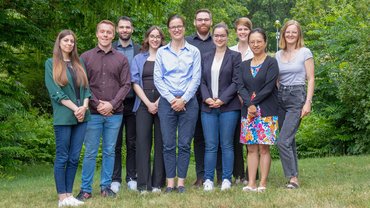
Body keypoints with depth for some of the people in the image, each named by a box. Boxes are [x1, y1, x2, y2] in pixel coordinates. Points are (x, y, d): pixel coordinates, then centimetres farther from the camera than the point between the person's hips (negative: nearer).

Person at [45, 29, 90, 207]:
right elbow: (55, 92, -7)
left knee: (74, 158, 5)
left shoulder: (79, 63, 16)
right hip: (63, 117, -5)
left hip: (81, 117, 5)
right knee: (62, 157, -2)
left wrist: (84, 107, -8)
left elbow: (86, 87, 11)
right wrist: (75, 108, -14)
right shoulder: (51, 64, 2)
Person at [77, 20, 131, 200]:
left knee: (109, 151, 8)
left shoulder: (121, 59, 7)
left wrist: (112, 104, -10)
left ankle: (106, 186, 17)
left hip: (115, 113, 2)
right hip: (93, 113, -1)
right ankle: (85, 189, 9)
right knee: (90, 152, 2)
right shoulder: (86, 57, 3)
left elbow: (126, 84, 2)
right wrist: (97, 105, -10)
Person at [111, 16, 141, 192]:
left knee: (132, 143, 6)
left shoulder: (140, 50, 7)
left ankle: (131, 178, 13)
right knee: (115, 143, 3)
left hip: (133, 102, 1)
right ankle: (115, 179, 9)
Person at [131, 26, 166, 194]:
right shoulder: (138, 59, 14)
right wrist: (148, 103, -7)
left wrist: (158, 102, -10)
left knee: (161, 142, -1)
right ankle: (143, 185, -5)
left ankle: (158, 183, 4)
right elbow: (135, 83, 5)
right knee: (143, 141, -6)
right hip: (143, 104, 1)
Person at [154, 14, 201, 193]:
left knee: (184, 144, 1)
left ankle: (181, 182, 7)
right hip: (167, 102, 1)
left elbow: (196, 78, 0)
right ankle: (170, 182, 5)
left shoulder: (193, 51, 6)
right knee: (168, 144, 0)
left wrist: (184, 99, -9)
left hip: (188, 102, 0)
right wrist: (171, 99, -8)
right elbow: (157, 79, 2)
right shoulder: (162, 52, 8)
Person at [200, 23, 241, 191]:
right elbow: (202, 81, 10)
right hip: (208, 106, 3)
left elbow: (236, 82, -4)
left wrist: (222, 100, -12)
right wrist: (207, 98, -7)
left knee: (227, 144, 1)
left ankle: (226, 179, 6)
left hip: (228, 106, -3)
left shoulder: (235, 56, 4)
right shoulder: (206, 57, 15)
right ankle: (208, 179, 6)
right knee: (210, 145, 2)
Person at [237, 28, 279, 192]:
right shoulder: (244, 65, 14)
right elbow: (241, 86, 4)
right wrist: (249, 105, -12)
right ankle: (251, 183, 3)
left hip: (266, 112, -4)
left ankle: (263, 183, -1)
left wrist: (254, 103, -10)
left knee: (264, 148, -4)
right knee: (251, 148, 3)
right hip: (248, 112, 4)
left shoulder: (271, 63, 0)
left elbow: (269, 87, -9)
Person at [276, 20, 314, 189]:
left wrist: (308, 102, -12)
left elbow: (310, 79, -4)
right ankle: (293, 177, 15)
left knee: (283, 141, -16)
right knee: (289, 140, 8)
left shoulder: (305, 53, -1)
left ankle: (293, 177, -10)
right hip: (281, 97, 5)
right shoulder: (278, 55, 12)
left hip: (297, 97, -5)